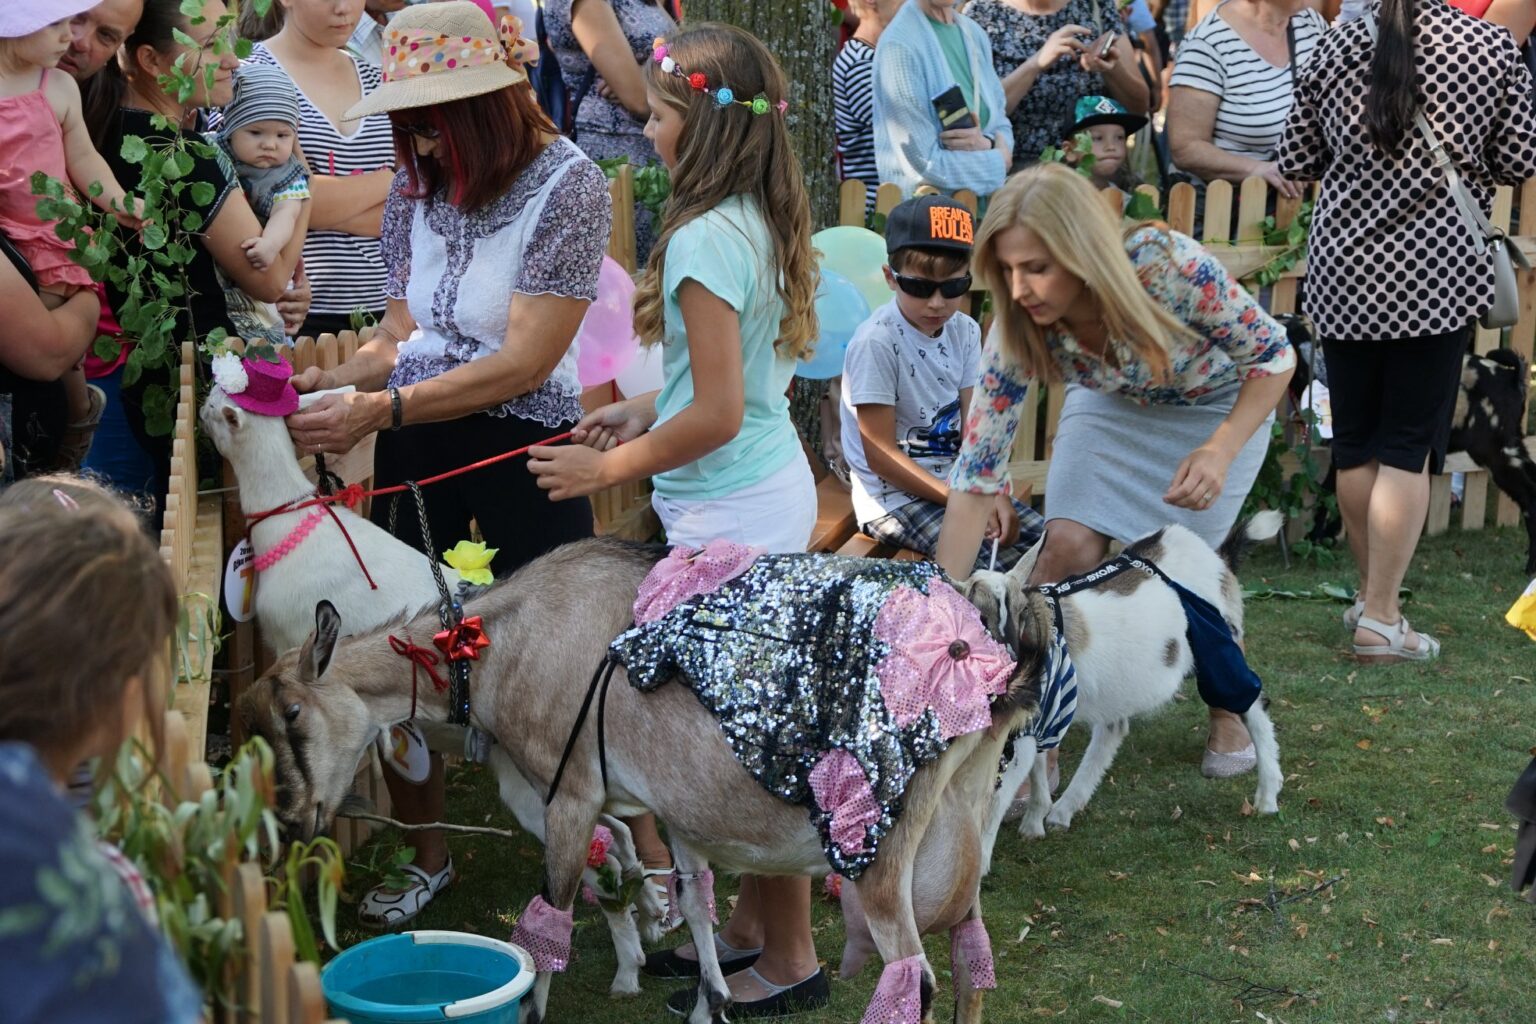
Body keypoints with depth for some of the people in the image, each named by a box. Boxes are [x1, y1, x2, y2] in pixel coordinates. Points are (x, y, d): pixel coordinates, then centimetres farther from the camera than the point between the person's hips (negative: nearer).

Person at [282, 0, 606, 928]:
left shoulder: (568, 185, -13)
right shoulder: (420, 185, 6)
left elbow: (524, 363, -18)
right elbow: (403, 338, 10)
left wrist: (379, 410, -22)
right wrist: (331, 380, -9)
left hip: (520, 444, -6)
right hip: (414, 447, 6)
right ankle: (426, 858, 26)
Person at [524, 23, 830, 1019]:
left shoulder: (704, 239, -20)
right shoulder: (763, 225, 8)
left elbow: (719, 417, -21)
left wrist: (607, 469, -9)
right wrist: (645, 411, 16)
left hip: (733, 510, -9)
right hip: (775, 482, 9)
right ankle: (753, 925, 28)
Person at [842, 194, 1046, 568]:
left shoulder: (964, 332, 3)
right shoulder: (877, 343, -18)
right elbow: (881, 454, -18)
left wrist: (994, 494, -17)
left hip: (954, 480, 7)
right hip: (895, 496, -7)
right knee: (997, 559, -25)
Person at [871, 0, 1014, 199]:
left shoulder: (975, 34, 8)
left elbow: (1001, 124, 11)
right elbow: (925, 163, -17)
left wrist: (987, 144, -11)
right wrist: (997, 161, -5)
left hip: (986, 201, 6)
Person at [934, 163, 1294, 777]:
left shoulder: (1169, 267, -40)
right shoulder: (1018, 334, -30)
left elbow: (1274, 356, -24)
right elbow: (975, 479, -27)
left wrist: (1220, 451, -37)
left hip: (1220, 405, -2)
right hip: (1111, 406, 2)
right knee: (1067, 547, -16)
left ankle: (1229, 710, 18)